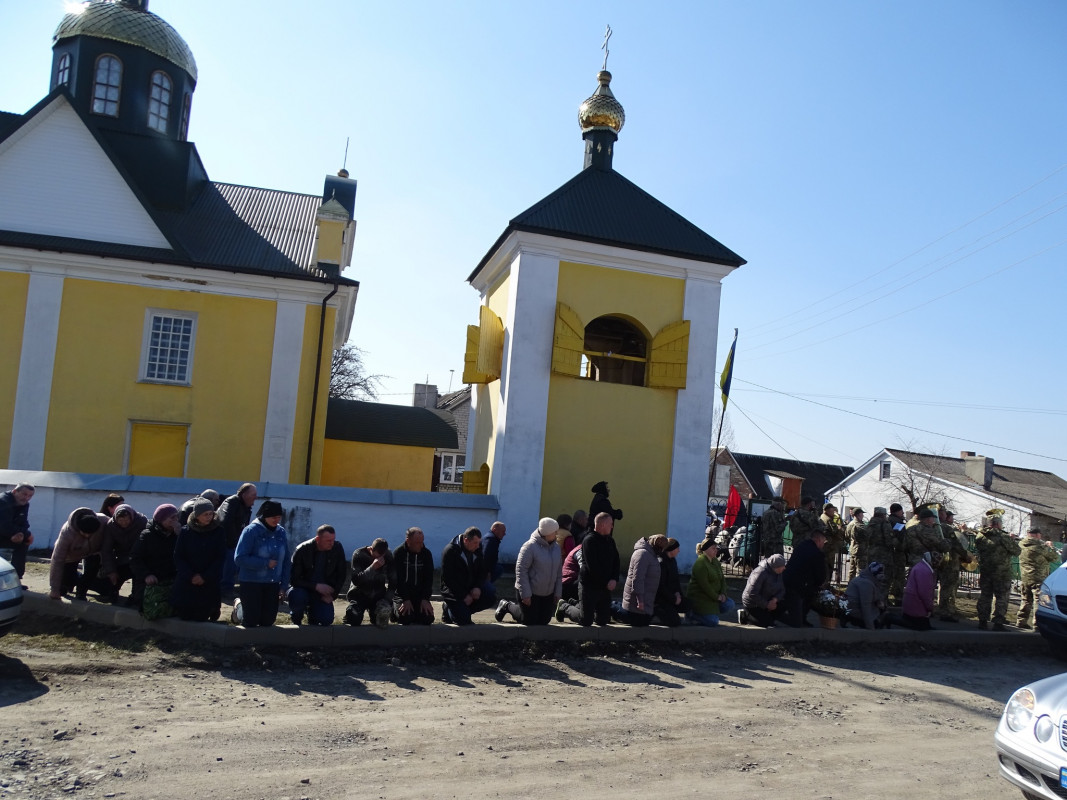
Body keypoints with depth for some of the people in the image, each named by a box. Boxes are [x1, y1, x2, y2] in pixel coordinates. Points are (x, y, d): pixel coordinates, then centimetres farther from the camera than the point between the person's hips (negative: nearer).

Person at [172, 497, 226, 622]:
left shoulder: (217, 532, -2)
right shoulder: (185, 531, -2)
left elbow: (220, 558, -2)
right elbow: (178, 557, -1)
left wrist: (205, 577, -10)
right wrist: (190, 576, -10)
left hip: (209, 584, -1)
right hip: (185, 582, 1)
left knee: (202, 617, 1)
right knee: (183, 615, 2)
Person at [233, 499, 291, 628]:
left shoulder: (281, 532, 2)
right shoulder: (251, 531, -13)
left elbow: (286, 561, 7)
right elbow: (239, 558, -19)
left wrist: (284, 586, 1)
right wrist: (266, 563, -20)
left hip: (273, 584, 5)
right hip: (250, 583, -4)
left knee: (267, 621, 8)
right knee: (251, 622, 0)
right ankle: (239, 606, 31)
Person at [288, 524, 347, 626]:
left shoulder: (337, 548, -9)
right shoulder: (302, 550, -17)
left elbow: (342, 575, 1)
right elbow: (294, 579, -18)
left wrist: (333, 595, -9)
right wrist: (316, 586, -26)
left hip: (323, 593, 2)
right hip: (303, 588, -2)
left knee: (327, 620, -21)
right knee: (297, 596, -36)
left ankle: (312, 611, 16)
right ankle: (296, 623, -3)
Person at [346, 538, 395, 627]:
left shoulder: (388, 556, -3)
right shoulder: (359, 555, -12)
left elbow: (393, 580, 3)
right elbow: (356, 580, -21)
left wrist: (388, 598, -9)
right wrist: (372, 567, -31)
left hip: (379, 595, 3)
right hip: (360, 594, -3)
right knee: (354, 620, -24)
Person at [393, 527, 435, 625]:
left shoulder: (427, 554, 1)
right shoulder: (398, 553, -8)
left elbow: (429, 578, 1)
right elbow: (397, 579, -11)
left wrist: (425, 599, -12)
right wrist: (406, 600, -19)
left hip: (420, 595, 3)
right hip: (401, 594, -3)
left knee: (428, 618, -18)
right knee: (405, 617, -26)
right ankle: (394, 609, 10)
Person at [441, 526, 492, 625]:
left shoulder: (477, 549, 0)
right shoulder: (450, 551, -18)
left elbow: (482, 570, 8)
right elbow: (448, 578, -17)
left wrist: (478, 587, -11)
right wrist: (463, 595, -19)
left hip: (471, 589, 6)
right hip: (453, 590, -6)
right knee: (464, 620, -19)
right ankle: (448, 610, 13)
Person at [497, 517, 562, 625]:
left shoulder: (556, 547, 3)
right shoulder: (530, 546, -19)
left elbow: (558, 572, 10)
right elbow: (521, 570, -18)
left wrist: (558, 592, 7)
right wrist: (525, 594, -19)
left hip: (548, 595, 7)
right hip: (530, 593, -7)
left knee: (544, 621, 10)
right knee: (530, 621, 1)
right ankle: (507, 606, 26)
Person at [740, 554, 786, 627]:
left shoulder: (777, 573, -2)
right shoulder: (760, 573, -29)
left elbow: (782, 590, 3)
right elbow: (752, 594, -31)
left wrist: (775, 599, -19)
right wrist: (766, 604, -25)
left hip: (766, 601, 8)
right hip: (753, 605, -8)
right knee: (767, 623, -16)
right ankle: (746, 615, 1)